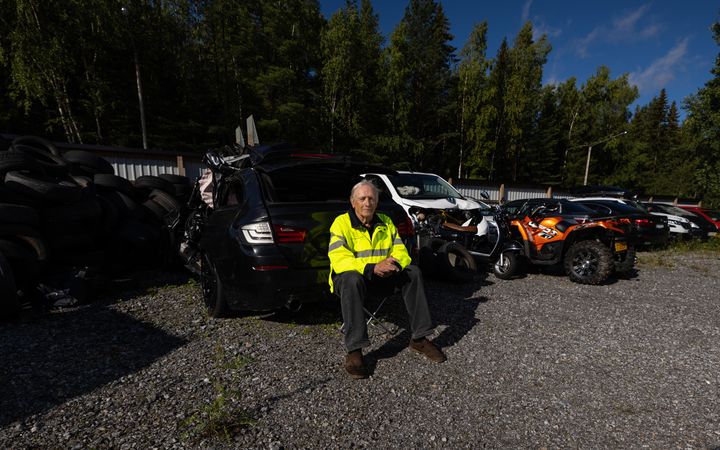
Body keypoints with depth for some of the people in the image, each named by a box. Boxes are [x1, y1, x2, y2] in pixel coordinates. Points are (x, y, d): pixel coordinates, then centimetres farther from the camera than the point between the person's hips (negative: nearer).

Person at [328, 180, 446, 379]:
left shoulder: (386, 222, 6)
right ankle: (354, 351, -31)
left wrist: (393, 263, -23)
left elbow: (401, 252, 2)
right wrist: (372, 268, -35)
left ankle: (419, 339, -7)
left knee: (413, 272, -16)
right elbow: (338, 260, -23)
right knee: (352, 280, -38)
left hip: (382, 276, 5)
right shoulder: (341, 223, -10)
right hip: (351, 276, -4)